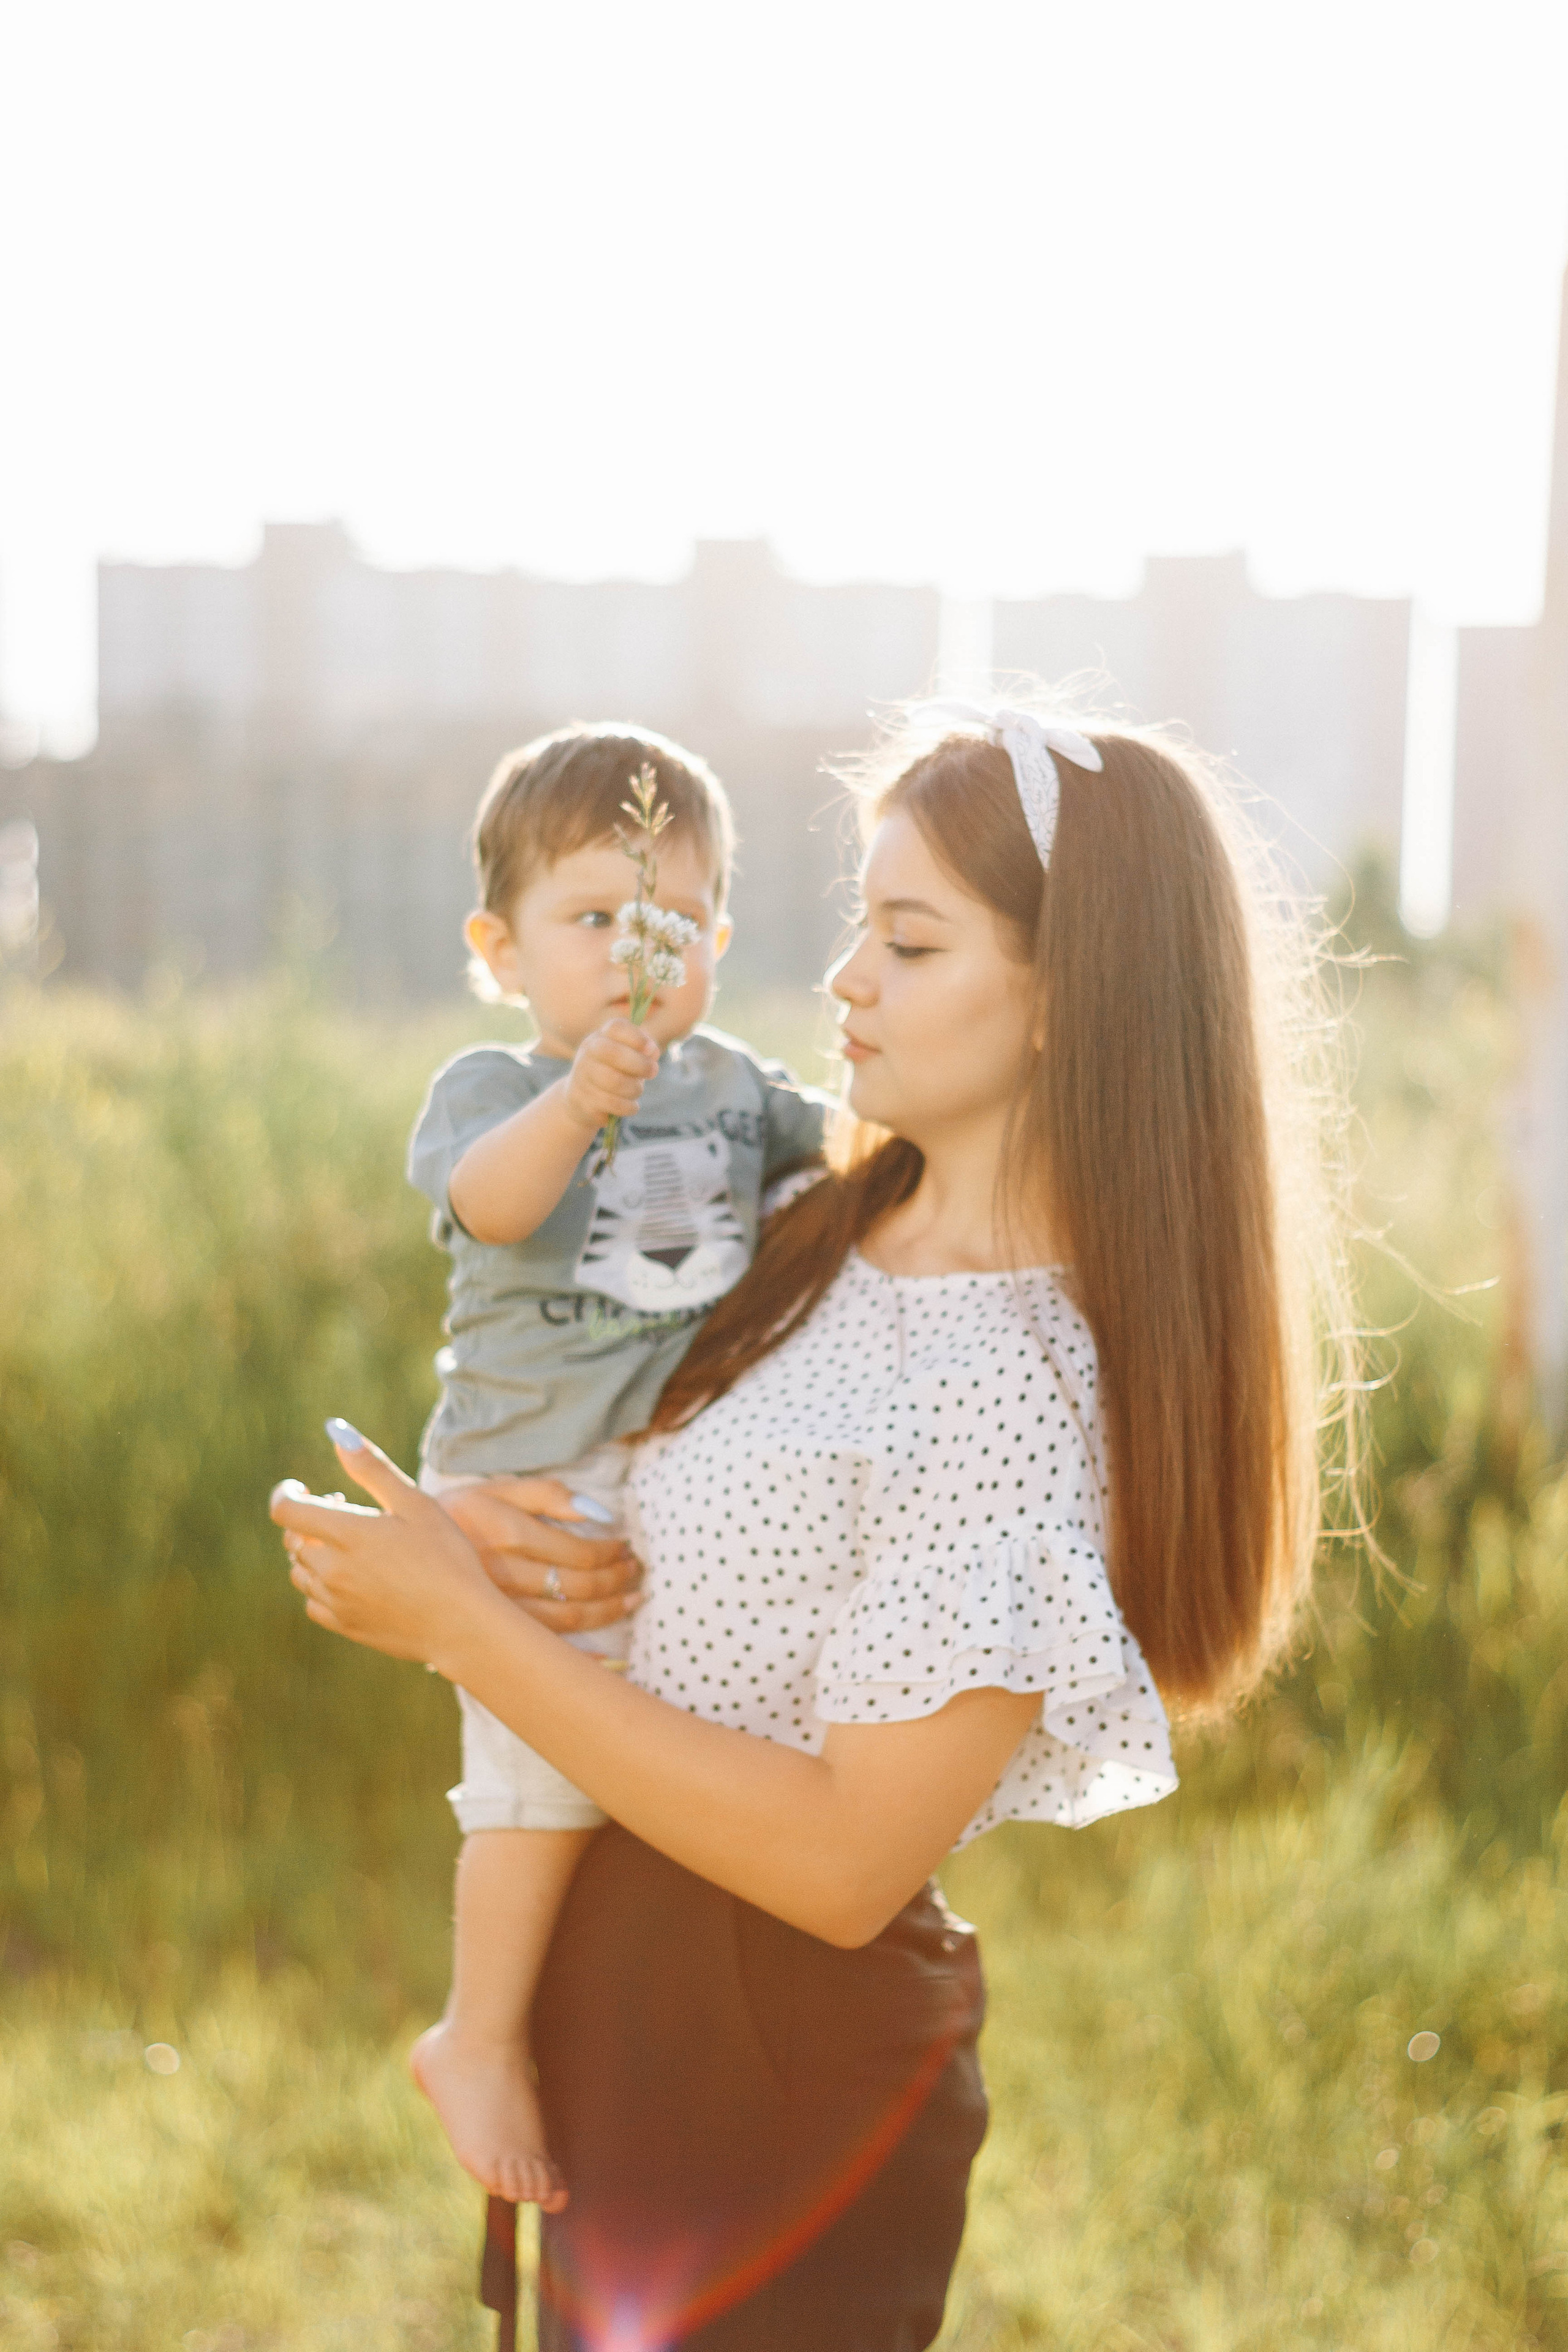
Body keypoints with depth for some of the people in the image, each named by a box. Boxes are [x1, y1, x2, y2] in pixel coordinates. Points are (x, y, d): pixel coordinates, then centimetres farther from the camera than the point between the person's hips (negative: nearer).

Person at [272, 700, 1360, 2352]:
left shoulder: (1026, 1387, -24)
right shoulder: (825, 1241, 1)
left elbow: (845, 1861, -26)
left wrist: (467, 1628, -23)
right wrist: (497, 1540, -9)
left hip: (770, 2067, -7)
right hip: (623, 1999, 7)